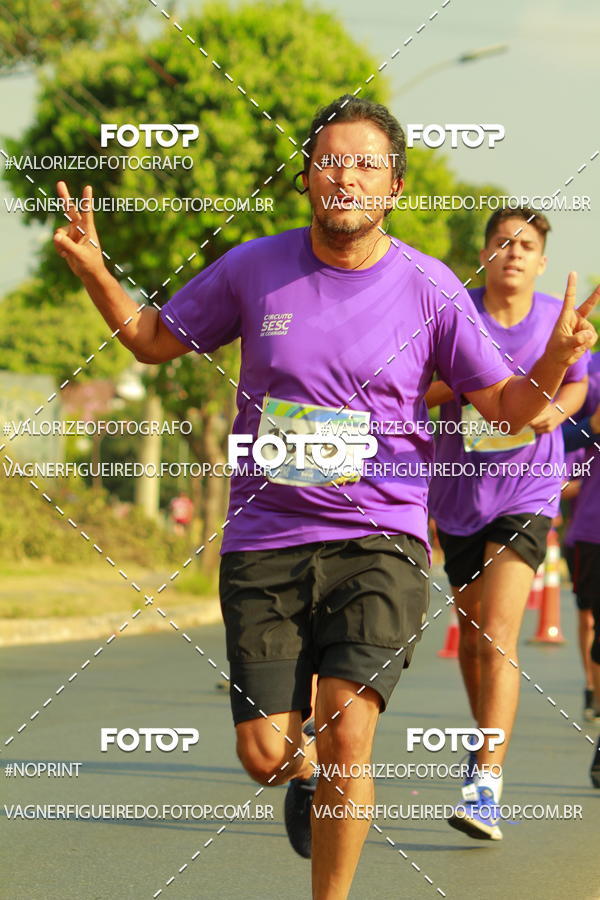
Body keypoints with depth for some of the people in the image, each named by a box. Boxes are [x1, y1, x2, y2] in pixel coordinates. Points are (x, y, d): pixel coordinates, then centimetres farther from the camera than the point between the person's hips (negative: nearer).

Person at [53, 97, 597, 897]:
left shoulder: (430, 290, -2)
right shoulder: (253, 269, 2)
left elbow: (506, 406, 3)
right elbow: (155, 340, 13)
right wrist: (93, 271, -3)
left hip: (380, 540, -2)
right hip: (264, 542, 2)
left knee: (346, 736, -17)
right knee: (265, 757, 0)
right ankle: (307, 768, 39)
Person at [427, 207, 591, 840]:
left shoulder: (558, 318, 0)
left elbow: (576, 383, 18)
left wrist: (555, 410, -5)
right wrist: (459, 386, -21)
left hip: (527, 490, -2)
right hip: (458, 492, 2)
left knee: (498, 634, -17)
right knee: (469, 631, 17)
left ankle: (486, 785, -21)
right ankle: (487, 741, 43)